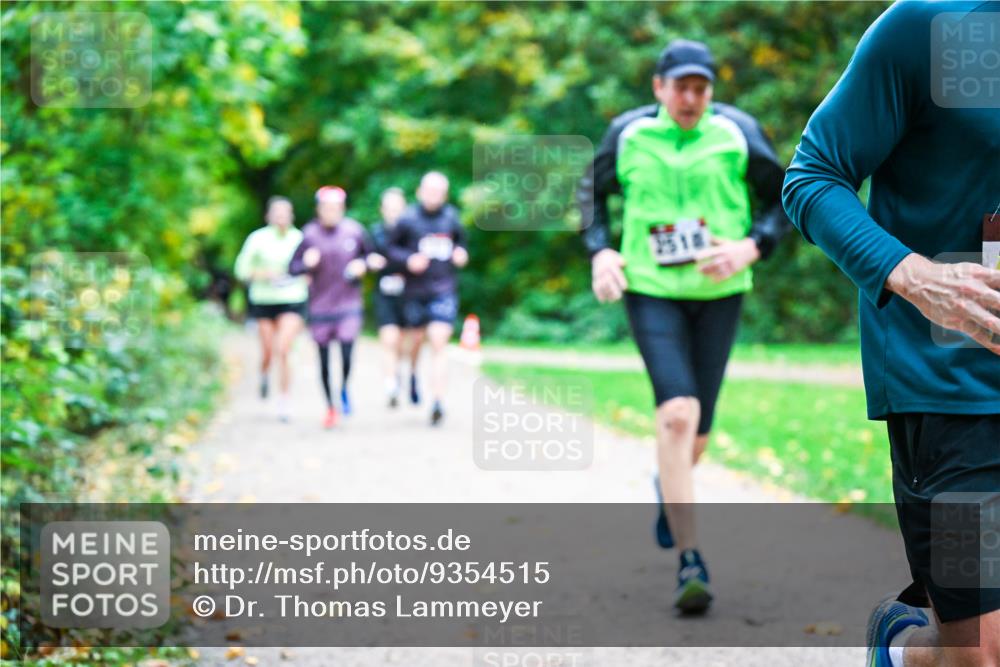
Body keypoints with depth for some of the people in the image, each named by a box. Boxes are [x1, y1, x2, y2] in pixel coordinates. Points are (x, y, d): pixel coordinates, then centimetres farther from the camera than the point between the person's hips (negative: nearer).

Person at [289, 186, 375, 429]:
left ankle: (344, 389, 19)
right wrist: (307, 264, -19)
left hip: (349, 306, 0)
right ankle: (330, 407, 26)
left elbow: (370, 254, 15)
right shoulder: (309, 234, -3)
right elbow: (293, 267, 2)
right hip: (320, 307, 0)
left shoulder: (355, 231, -1)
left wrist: (362, 265, -5)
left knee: (347, 356, -13)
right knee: (324, 361, 7)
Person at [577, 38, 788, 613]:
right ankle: (691, 562, -18)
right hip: (651, 291, -1)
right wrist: (601, 250, 1)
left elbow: (786, 198, 7)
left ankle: (669, 488, 46)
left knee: (696, 433, 8)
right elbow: (593, 191, 16)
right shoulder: (629, 134, 0)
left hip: (719, 293, 1)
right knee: (678, 412, -20)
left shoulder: (737, 133, -2)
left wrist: (751, 247, -10)